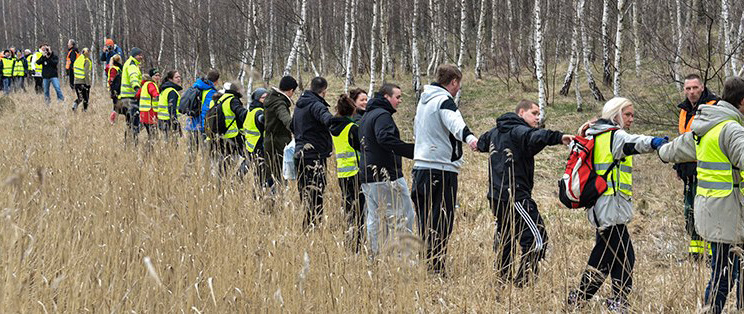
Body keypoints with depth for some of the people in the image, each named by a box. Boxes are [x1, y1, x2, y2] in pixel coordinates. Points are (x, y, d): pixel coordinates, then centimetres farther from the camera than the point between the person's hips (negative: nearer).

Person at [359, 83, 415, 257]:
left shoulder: (366, 116, 20)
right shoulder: (382, 115, -12)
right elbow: (385, 139, -28)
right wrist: (414, 150, -30)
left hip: (367, 177, 10)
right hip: (387, 176, -10)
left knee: (375, 218, 12)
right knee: (403, 216, -6)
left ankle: (373, 257, 11)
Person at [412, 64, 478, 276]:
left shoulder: (424, 100, 18)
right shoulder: (444, 101, -10)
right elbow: (454, 122, -33)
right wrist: (469, 137, -51)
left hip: (421, 166, 9)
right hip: (442, 169, -9)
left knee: (426, 222, 13)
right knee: (442, 226, -7)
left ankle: (423, 267, 16)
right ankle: (436, 269, -9)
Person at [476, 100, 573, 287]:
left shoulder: (495, 132, 17)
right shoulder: (518, 131, -11)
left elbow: (482, 143, 39)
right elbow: (534, 137, -34)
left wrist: (477, 143, 63)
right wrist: (559, 137, -48)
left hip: (496, 195, 10)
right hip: (514, 195, -10)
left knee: (505, 238, 20)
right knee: (537, 237, -11)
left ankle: (502, 277, 21)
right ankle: (523, 281, -18)